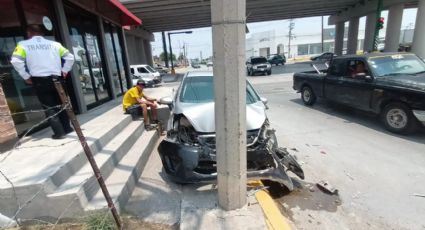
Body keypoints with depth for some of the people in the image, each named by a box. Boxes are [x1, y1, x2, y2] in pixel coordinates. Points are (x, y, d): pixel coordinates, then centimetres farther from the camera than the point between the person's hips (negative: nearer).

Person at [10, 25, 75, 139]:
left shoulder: (23, 44, 4)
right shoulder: (54, 44, 12)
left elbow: (15, 60, -9)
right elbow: (70, 57, 7)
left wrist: (26, 76, 0)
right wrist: (64, 71, 11)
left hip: (39, 80, -3)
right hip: (56, 78, 3)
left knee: (49, 107, 3)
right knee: (60, 104, 16)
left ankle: (59, 132, 1)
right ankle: (67, 128, 21)